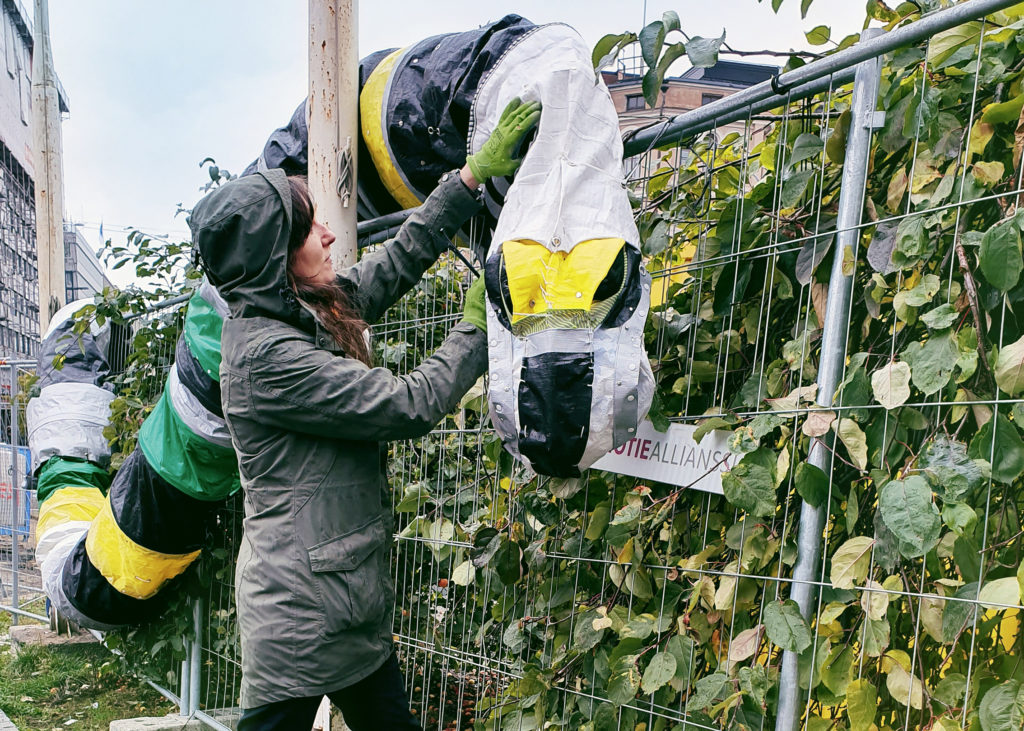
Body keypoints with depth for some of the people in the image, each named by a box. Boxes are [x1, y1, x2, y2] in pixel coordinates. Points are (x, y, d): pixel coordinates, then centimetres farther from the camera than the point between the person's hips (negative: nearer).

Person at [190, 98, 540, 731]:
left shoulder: (315, 312, 5)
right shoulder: (265, 353, -21)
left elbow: (401, 258, 16)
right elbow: (408, 406, -19)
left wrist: (476, 174, 16)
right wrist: (475, 329, -5)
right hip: (299, 613, -9)